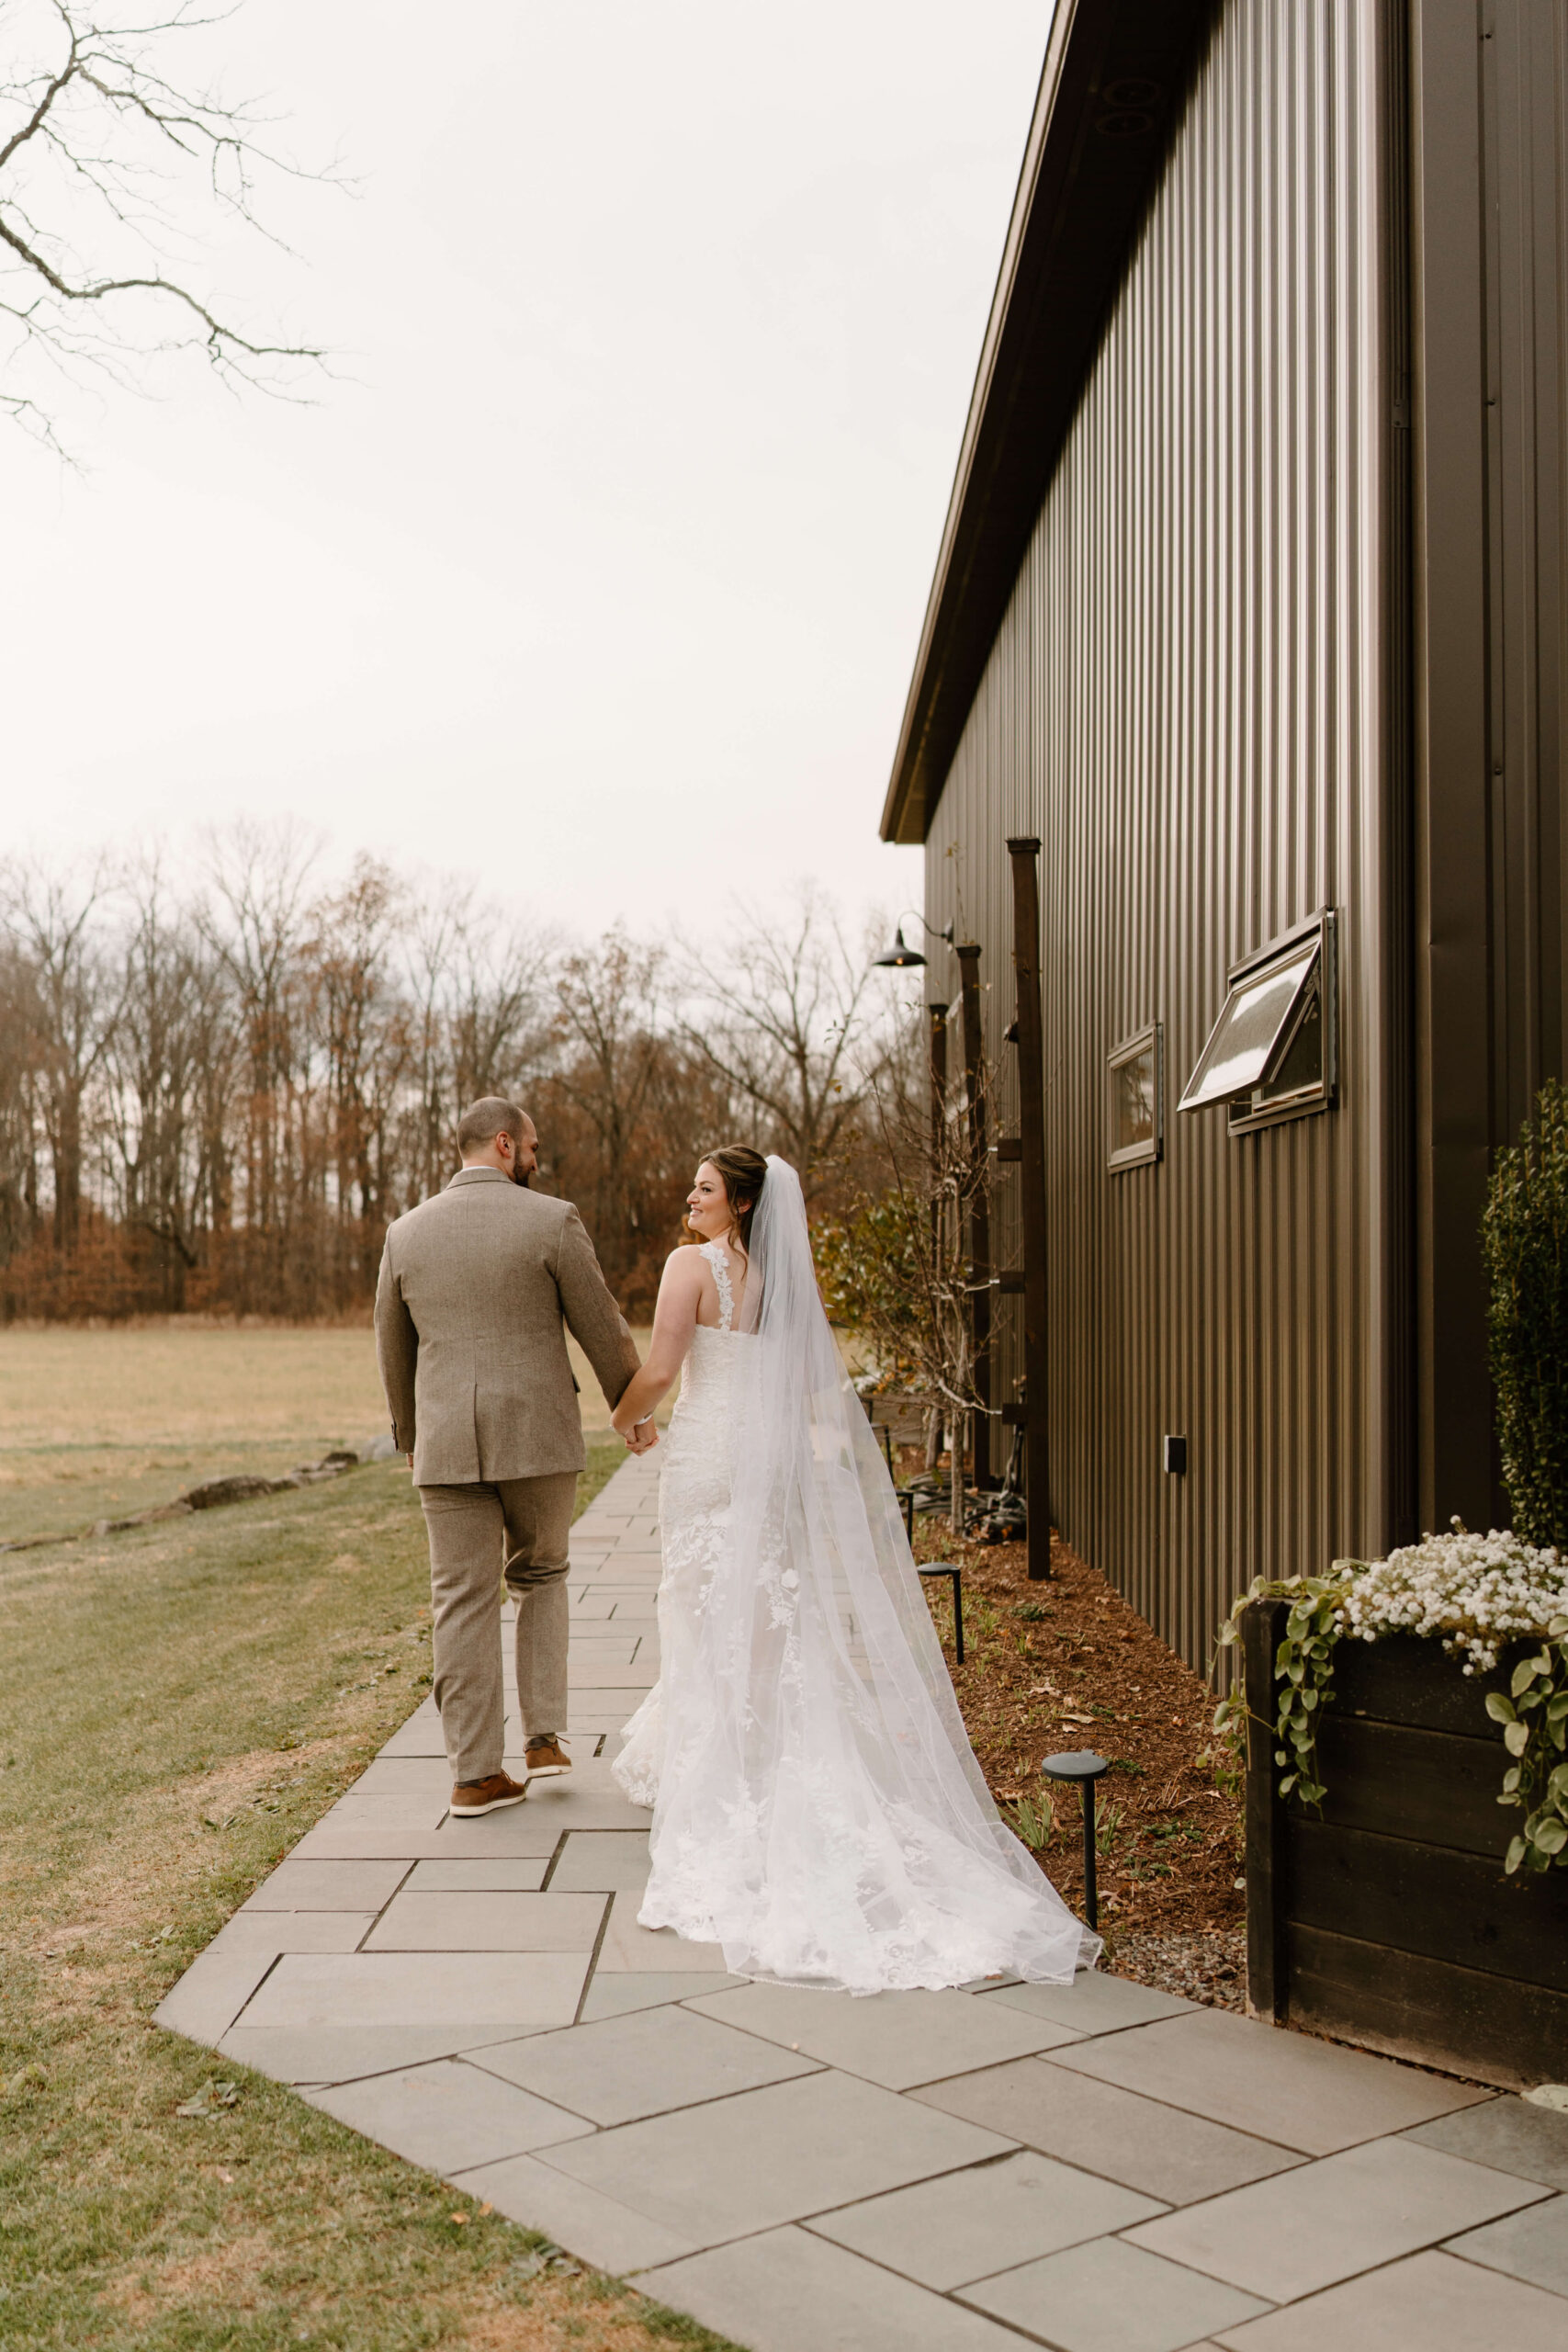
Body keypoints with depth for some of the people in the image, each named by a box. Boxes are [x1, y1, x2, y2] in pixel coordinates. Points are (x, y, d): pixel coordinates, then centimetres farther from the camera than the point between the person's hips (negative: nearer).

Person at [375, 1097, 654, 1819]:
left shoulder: (407, 1232, 5)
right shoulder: (551, 1220, -6)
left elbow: (393, 1350, 14)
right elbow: (602, 1329, -1)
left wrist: (409, 1435, 28)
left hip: (446, 1444, 2)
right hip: (537, 1436, -2)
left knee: (463, 1603, 7)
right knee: (540, 1577, 20)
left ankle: (476, 1773, 10)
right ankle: (545, 1735, 15)